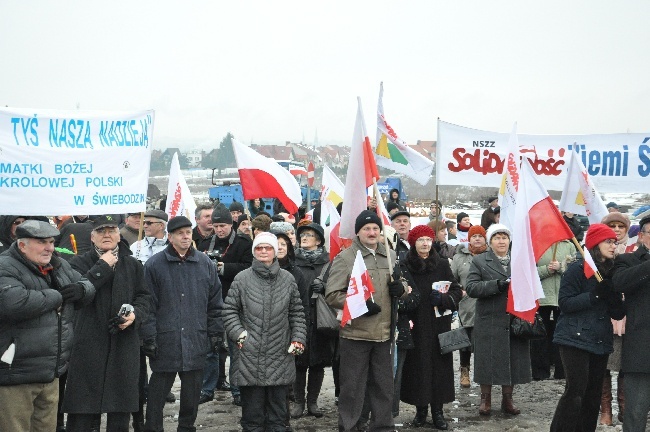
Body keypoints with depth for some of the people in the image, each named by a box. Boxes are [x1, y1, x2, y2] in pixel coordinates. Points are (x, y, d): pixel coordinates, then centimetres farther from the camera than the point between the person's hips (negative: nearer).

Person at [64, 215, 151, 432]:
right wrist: (103, 267, -12)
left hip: (124, 344, 3)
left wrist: (135, 315, -8)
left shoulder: (132, 265, 13)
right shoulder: (80, 263, 3)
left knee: (121, 408, 9)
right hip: (89, 343, -3)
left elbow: (144, 297, 12)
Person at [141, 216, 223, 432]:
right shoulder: (154, 265, -2)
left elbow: (215, 303, 10)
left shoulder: (205, 264, 7)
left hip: (196, 340, 3)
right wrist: (149, 337, -8)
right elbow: (148, 305, -4)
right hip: (165, 340, -3)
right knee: (158, 390, 5)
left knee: (192, 390, 12)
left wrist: (216, 332, 6)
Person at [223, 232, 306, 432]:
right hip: (250, 357, -2)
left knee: (277, 409, 10)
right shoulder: (242, 279, 1)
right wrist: (238, 333, -7)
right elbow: (229, 310, 5)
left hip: (280, 356, 2)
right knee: (252, 409, 4)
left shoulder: (288, 279, 7)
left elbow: (297, 313, 12)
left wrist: (298, 338, 2)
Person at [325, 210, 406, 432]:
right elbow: (332, 295, -8)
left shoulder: (391, 256, 12)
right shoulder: (344, 258, -4)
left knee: (384, 384, 14)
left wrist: (400, 289, -2)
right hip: (355, 333, -5)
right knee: (352, 386, 3)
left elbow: (403, 289, 22)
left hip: (384, 332, 5)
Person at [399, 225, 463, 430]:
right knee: (418, 365, 0)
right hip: (416, 326, -1)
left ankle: (437, 411, 8)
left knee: (439, 365, 0)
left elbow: (457, 291, 4)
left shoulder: (442, 264, 6)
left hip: (439, 324, 1)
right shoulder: (404, 267, 3)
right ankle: (421, 410, 12)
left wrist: (443, 299, -13)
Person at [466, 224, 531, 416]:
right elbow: (471, 287, -8)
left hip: (515, 320, 3)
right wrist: (497, 285, -19)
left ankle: (507, 399, 20)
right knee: (487, 360, 1)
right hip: (489, 322, -3)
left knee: (513, 360, 6)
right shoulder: (479, 261, 3)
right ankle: (485, 399, 16)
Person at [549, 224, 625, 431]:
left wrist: (613, 298, -9)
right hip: (576, 339, -7)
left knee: (593, 394, 8)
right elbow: (565, 303, -13)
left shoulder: (611, 273, 12)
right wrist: (594, 295, -21)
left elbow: (618, 314, 10)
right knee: (576, 391, -12)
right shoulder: (578, 269, -7)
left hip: (600, 342, 7)